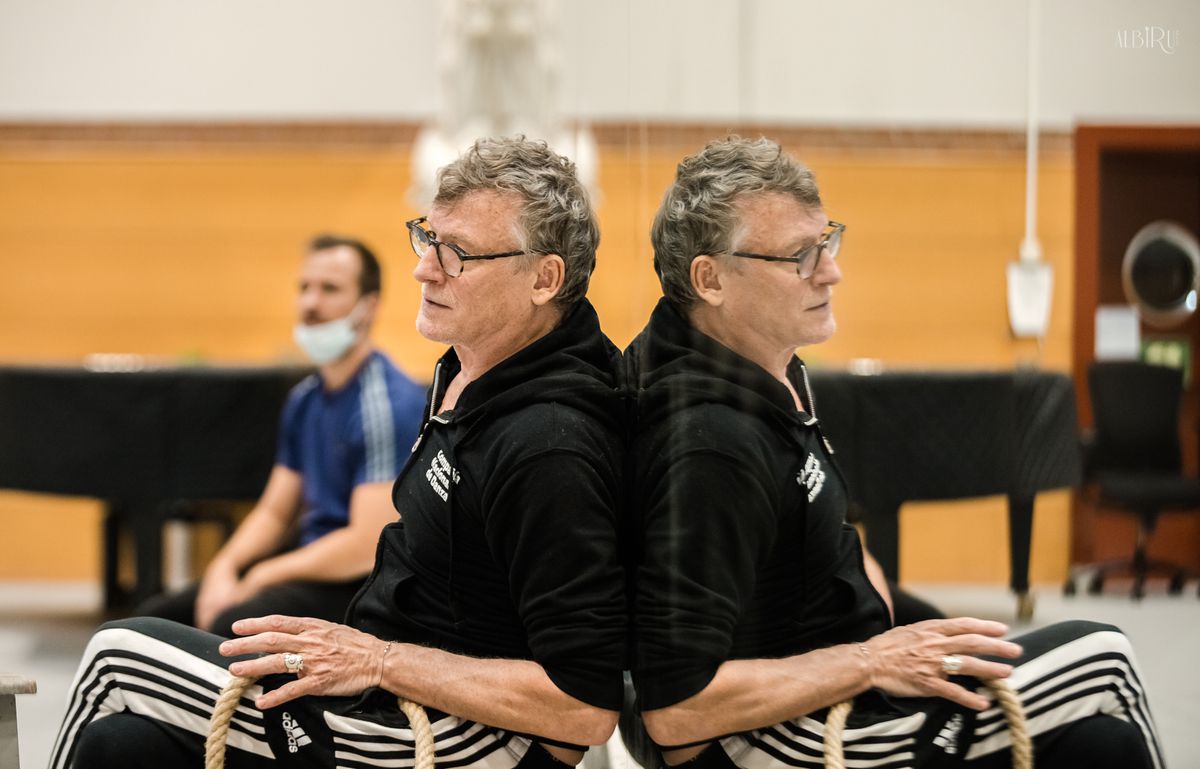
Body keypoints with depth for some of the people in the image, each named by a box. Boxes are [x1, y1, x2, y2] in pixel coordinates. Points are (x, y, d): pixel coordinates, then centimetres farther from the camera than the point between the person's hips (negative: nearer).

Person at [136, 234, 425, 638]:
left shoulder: (388, 405, -17)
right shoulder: (305, 399, 11)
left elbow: (369, 547, -22)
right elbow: (275, 511, 16)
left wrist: (260, 578, -13)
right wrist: (224, 568, -4)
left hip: (364, 584, -9)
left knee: (234, 628, -32)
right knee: (157, 615, 2)